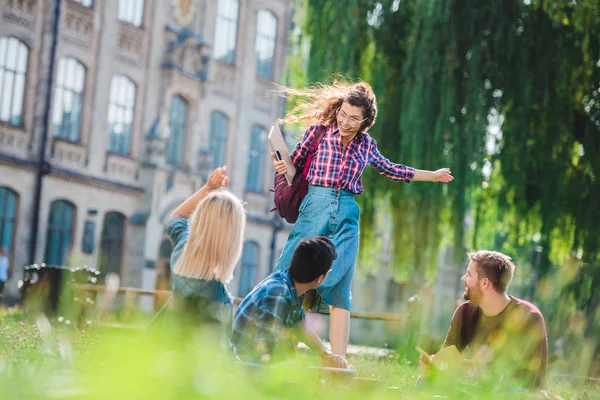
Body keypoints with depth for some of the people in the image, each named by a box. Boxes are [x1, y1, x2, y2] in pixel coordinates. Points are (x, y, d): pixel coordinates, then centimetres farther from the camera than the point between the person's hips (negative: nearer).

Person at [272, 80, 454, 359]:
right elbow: (295, 162, 6)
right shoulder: (320, 130, 5)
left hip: (347, 216, 2)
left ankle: (338, 363, -2)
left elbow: (390, 170, 30)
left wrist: (432, 176, 38)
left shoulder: (366, 144, 14)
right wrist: (282, 166, -18)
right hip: (316, 207, -2)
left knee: (339, 290, -2)